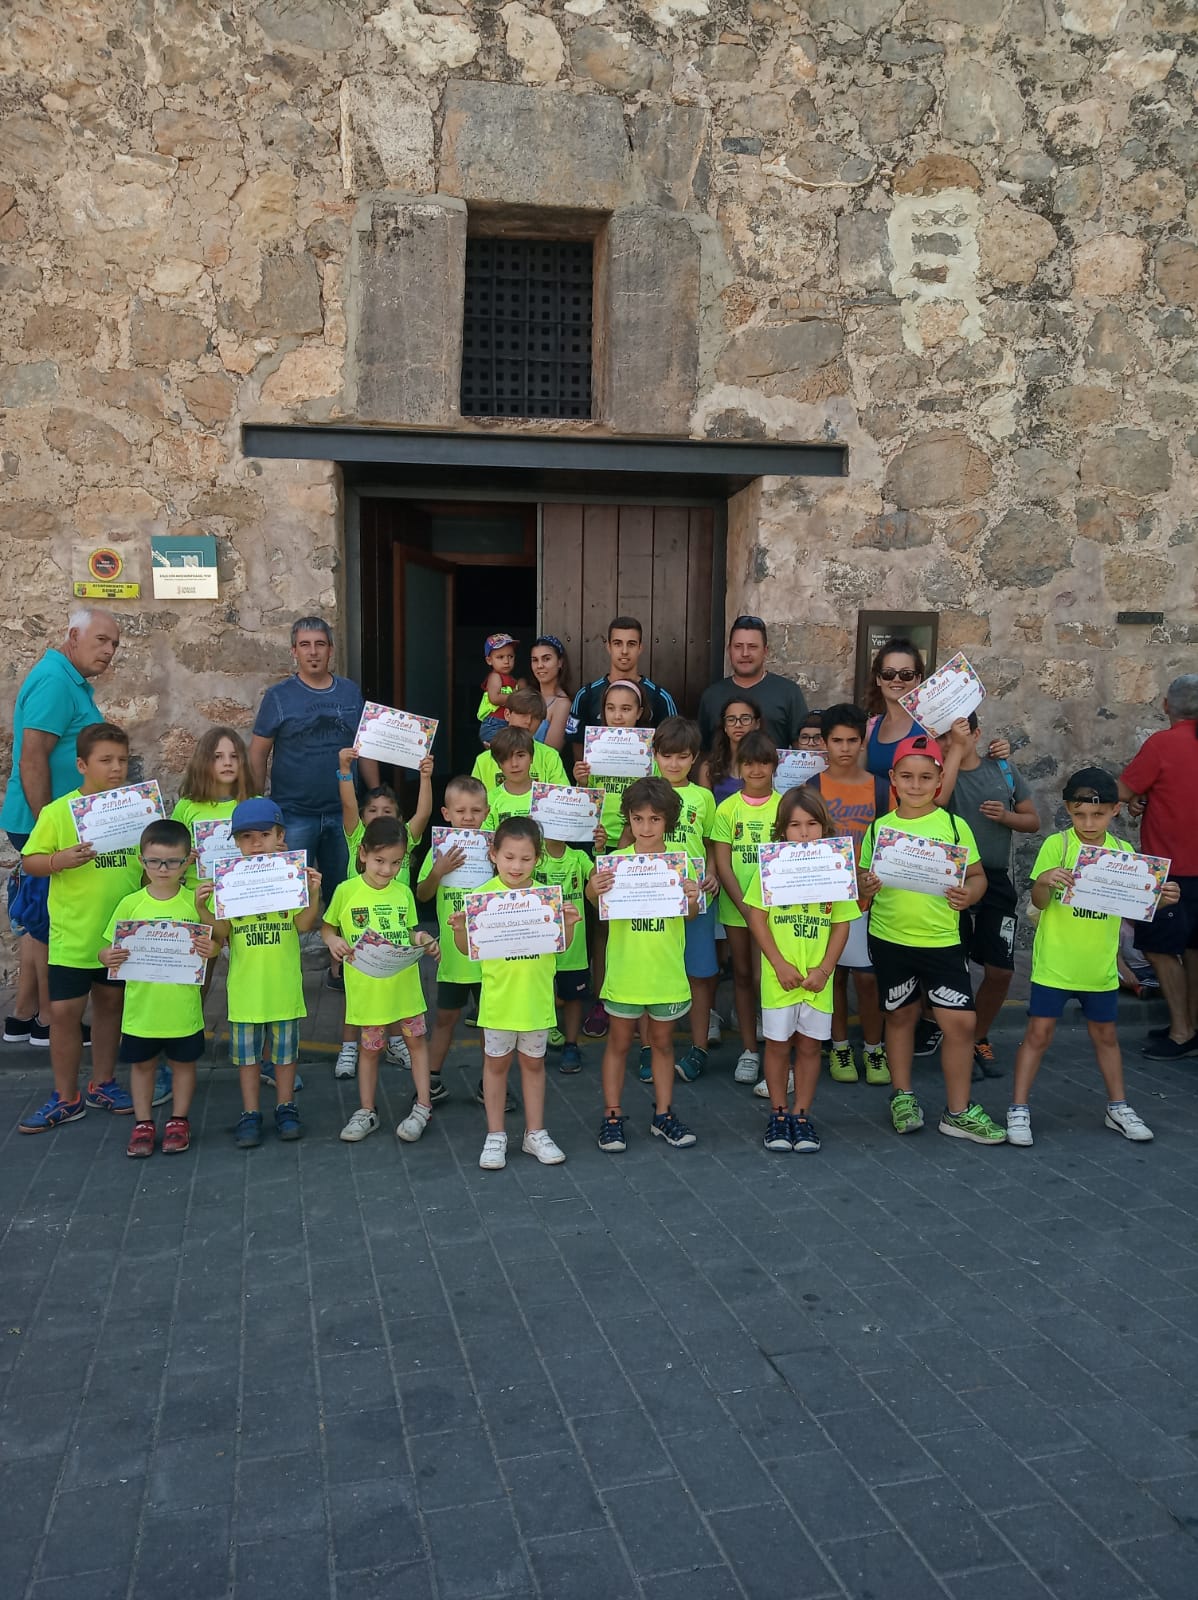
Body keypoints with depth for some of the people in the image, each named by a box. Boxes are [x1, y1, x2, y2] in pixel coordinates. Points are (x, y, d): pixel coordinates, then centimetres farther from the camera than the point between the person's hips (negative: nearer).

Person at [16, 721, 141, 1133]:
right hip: (73, 933, -3)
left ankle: (102, 1084, 31)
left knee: (110, 1003, 16)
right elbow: (30, 861, -7)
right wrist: (60, 860, -25)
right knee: (64, 1011, 0)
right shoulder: (58, 812, -9)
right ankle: (66, 1098, 15)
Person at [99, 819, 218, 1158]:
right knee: (141, 1063, 15)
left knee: (183, 1062, 14)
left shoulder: (195, 902, -6)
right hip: (141, 1006, 1)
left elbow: (212, 944, -1)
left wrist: (210, 949, -24)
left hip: (183, 1007, -1)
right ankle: (143, 1123, 30)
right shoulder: (131, 904, -5)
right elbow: (109, 948, 0)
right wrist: (109, 957, -22)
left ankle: (179, 1121, 30)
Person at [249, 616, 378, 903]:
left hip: (343, 814, 3)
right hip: (294, 815, -3)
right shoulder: (278, 697, -2)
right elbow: (258, 754, -1)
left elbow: (364, 749, 12)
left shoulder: (351, 693, 7)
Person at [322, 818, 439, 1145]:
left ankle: (422, 1108, 20)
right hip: (366, 988, -2)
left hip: (404, 982, 2)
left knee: (416, 1040, 8)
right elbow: (326, 927, 2)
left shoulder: (403, 892, 1)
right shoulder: (346, 891, -7)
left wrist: (422, 940, -11)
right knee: (369, 1048, 12)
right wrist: (333, 941, -19)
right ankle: (366, 1112, 25)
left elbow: (408, 933, 10)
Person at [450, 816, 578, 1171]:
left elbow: (562, 944, 3)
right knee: (496, 1063, 12)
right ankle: (495, 1136, 24)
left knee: (533, 1063, 15)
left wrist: (568, 923, -17)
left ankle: (535, 1133, 27)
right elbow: (468, 949, -6)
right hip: (499, 998, -2)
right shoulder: (483, 895, -9)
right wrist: (459, 930, -26)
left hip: (536, 998, 2)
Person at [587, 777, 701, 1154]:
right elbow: (598, 903, -11)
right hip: (625, 970, -1)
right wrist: (592, 889, -34)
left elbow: (689, 914, -3)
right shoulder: (616, 861, -7)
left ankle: (663, 1115, 26)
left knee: (663, 1041, 14)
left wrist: (693, 899, -26)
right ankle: (612, 1117, 18)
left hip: (666, 971, 2)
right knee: (619, 1042, 9)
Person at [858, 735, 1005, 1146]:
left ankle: (958, 1112, 12)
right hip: (890, 939, 1)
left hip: (942, 940, -1)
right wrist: (865, 885, -14)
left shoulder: (955, 826, -1)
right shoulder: (879, 828, 2)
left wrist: (969, 894, -17)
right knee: (900, 1015, 15)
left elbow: (977, 876, 4)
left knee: (961, 1021, -4)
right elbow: (862, 876, 8)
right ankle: (902, 1096, 32)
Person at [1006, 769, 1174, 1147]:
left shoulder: (1123, 852, 1)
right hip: (1054, 965, -3)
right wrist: (1043, 881, -35)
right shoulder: (1056, 845, -10)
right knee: (1039, 1033, 2)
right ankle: (1018, 1109, 11)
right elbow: (1039, 902, -14)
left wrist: (1161, 899, -13)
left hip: (1100, 968, 4)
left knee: (1105, 1034, 18)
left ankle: (1118, 1108, 32)